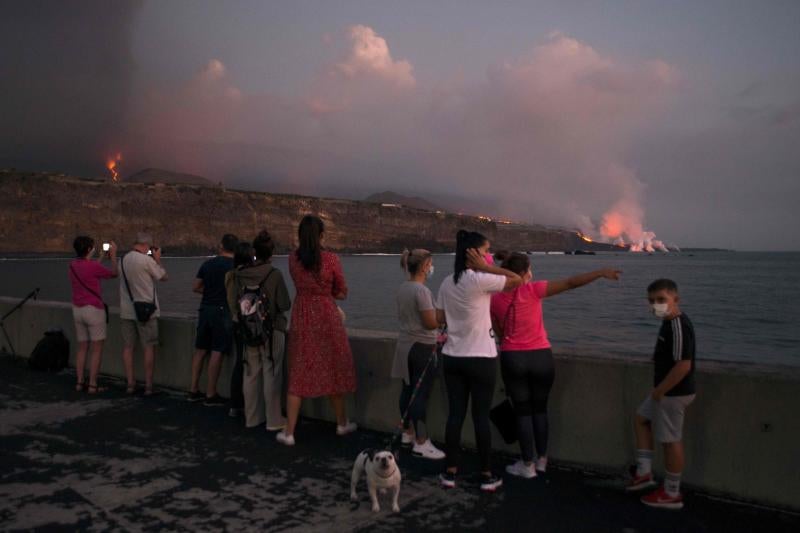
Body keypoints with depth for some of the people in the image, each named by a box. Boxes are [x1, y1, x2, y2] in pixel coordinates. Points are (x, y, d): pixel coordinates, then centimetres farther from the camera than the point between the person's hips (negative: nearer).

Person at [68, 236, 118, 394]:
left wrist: (102, 257, 26)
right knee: (97, 349, 0)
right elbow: (113, 273, -2)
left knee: (82, 348, 14)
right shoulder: (93, 266, -17)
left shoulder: (72, 265, 4)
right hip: (94, 310, -7)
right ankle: (93, 385, 0)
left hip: (77, 310, 7)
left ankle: (80, 382, 15)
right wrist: (113, 254, 8)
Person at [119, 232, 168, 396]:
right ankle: (148, 386, 4)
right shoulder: (147, 260, -15)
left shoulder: (123, 260, 5)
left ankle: (130, 384, 13)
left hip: (126, 311, 6)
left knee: (128, 347, 10)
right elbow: (163, 276, -3)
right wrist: (157, 259, 9)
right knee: (149, 348, 2)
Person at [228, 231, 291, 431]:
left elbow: (233, 303, 4)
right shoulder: (274, 274, -16)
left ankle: (252, 417, 25)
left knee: (251, 373, 15)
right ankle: (273, 420, 12)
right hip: (272, 331, -5)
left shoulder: (239, 274, -2)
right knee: (271, 375, 4)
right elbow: (285, 304, -12)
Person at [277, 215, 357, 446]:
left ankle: (289, 432, 6)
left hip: (301, 317, 2)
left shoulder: (293, 259, -1)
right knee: (334, 370, 13)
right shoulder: (331, 259, -9)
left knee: (299, 374, 6)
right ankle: (342, 423, 29)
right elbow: (342, 293, 1)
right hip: (327, 316, -2)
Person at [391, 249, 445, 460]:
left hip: (405, 345, 9)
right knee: (421, 395, -4)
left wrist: (434, 335, 22)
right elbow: (432, 323, -21)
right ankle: (421, 443, 1)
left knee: (408, 390, 17)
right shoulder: (421, 290, -20)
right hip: (422, 348, -9)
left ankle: (408, 432, 30)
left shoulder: (403, 288, 8)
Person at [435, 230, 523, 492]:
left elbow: (440, 318, 12)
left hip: (452, 357, 6)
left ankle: (450, 472, 17)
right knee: (481, 416, 3)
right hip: (480, 358, -6)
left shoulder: (447, 283, 6)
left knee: (455, 414, 10)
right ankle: (487, 475, 14)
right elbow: (517, 280, -9)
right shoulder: (479, 280, -14)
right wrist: (485, 267, -8)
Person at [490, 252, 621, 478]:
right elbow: (570, 283, -15)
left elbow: (499, 333, 6)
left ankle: (528, 464, 15)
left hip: (512, 358, 1)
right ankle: (542, 459, 27)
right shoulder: (533, 290, -11)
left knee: (522, 410, 11)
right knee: (540, 408, 18)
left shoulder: (495, 299, -2)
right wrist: (601, 273, -12)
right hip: (540, 357, -1)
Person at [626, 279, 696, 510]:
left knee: (671, 440, 2)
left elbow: (683, 365, -29)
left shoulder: (677, 326, -24)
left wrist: (659, 391, -21)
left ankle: (672, 494, 18)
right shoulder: (671, 322, 7)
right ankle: (644, 472, 27)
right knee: (641, 419, 21)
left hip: (674, 393, -10)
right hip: (667, 391, 10)